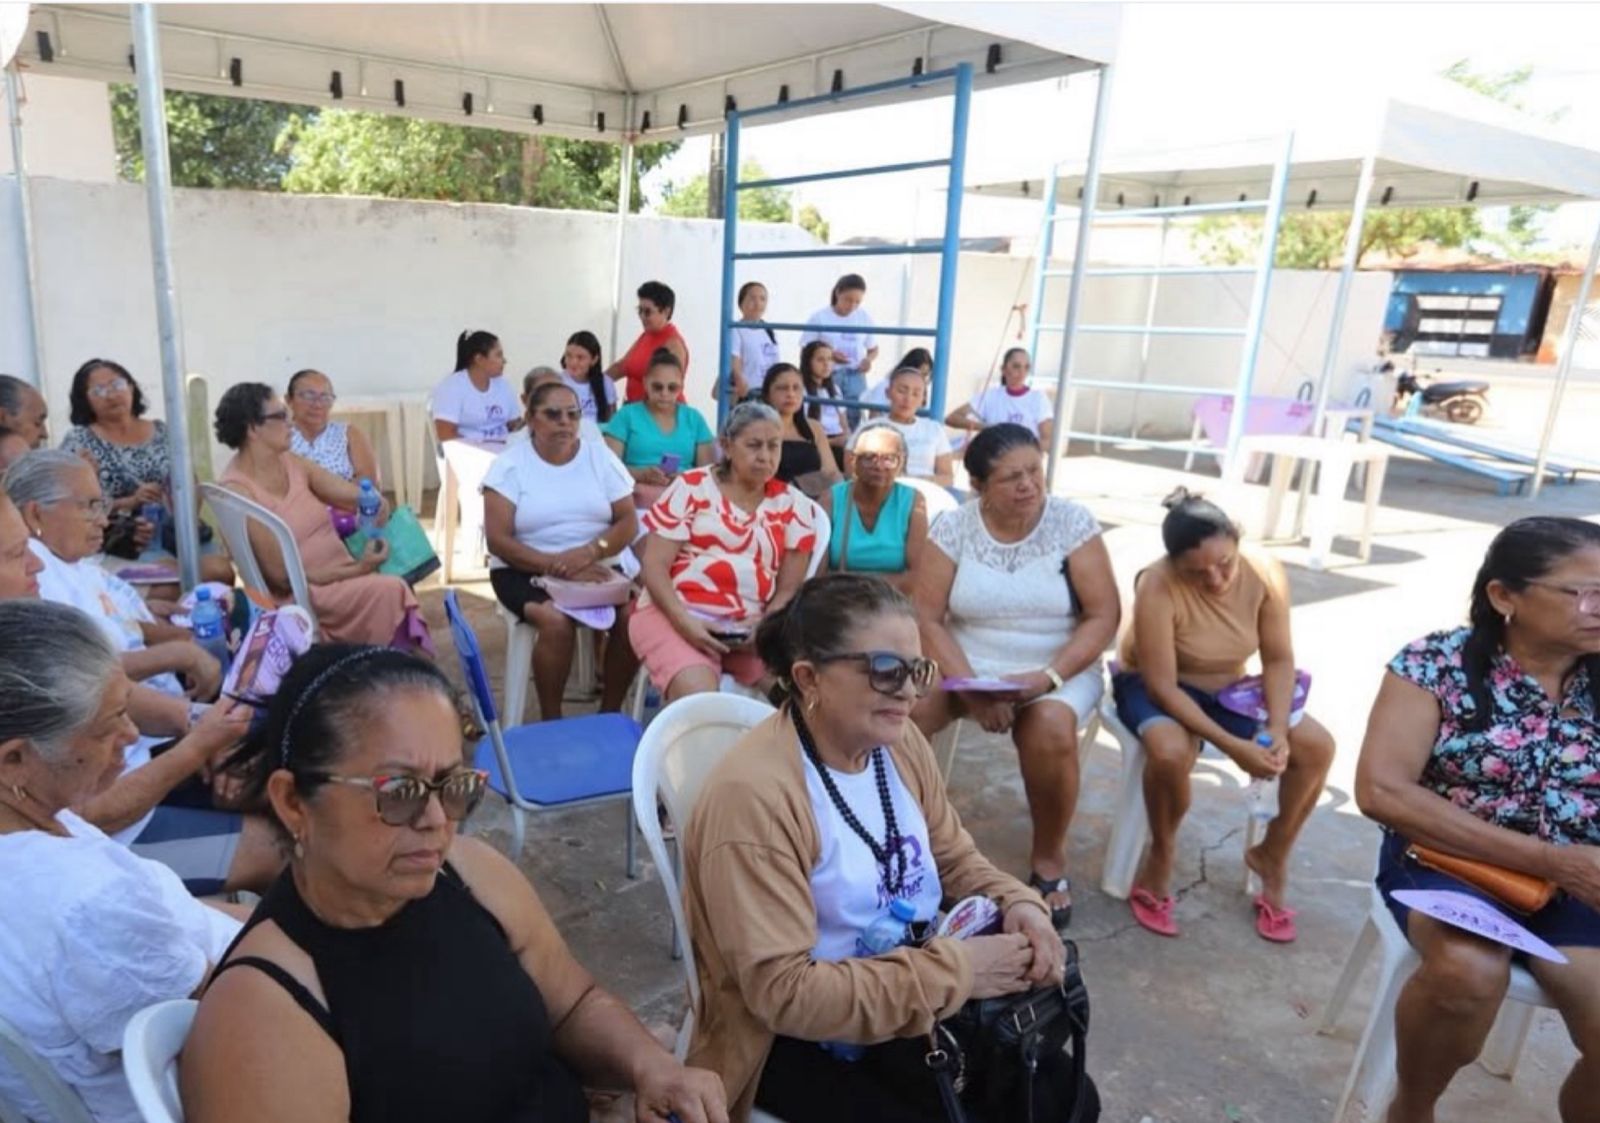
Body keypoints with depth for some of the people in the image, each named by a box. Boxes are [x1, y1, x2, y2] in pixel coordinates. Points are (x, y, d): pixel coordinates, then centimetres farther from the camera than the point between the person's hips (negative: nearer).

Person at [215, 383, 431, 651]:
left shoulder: (290, 461, 7)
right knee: (389, 592, -27)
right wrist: (357, 568, -21)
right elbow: (283, 575, -16)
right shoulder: (236, 490, -14)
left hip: (343, 574, 7)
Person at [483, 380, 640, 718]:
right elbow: (499, 540, -10)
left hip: (598, 565, 3)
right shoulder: (509, 464, -3)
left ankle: (610, 711, -3)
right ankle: (551, 721, -10)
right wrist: (560, 568, -23)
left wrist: (589, 552, -21)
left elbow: (628, 522, -1)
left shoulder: (600, 457, 5)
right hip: (528, 570, -2)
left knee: (635, 617, -24)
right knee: (557, 622, -32)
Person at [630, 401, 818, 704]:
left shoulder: (793, 505, 9)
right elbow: (654, 565, -2)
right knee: (698, 698, -30)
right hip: (675, 615, -3)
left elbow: (789, 587, 8)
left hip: (751, 628, 3)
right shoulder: (692, 487, 3)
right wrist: (683, 621, -18)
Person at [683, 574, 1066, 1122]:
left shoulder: (899, 743, -4)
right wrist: (954, 970, -26)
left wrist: (1017, 903, -12)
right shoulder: (752, 794, -28)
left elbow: (954, 859, 9)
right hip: (795, 1041, -6)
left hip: (911, 1001, 7)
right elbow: (784, 993, -27)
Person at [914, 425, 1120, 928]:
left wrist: (1048, 677, -21)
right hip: (966, 665, 1)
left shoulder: (1072, 521, -7)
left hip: (1058, 671, -1)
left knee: (1051, 728, -33)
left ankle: (1048, 859, -7)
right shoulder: (954, 526, -5)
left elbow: (1104, 615, -8)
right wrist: (970, 688, -21)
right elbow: (926, 618, -8)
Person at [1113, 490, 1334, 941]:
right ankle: (1161, 852, -6)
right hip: (1151, 686, -5)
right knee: (1171, 751, -36)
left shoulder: (1265, 573, -18)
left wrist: (1278, 728, -24)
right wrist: (1234, 746, -34)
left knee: (1318, 746, -12)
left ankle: (1272, 854, 12)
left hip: (1229, 688, 5)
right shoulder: (1157, 587, -32)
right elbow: (1163, 686, -29)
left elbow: (1279, 660, -9)